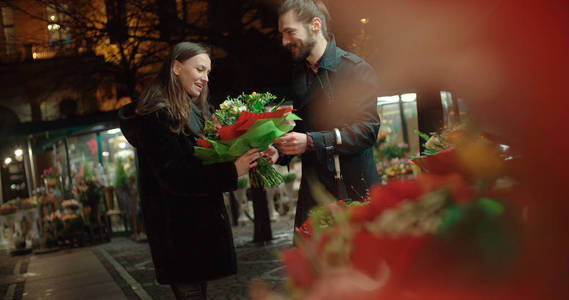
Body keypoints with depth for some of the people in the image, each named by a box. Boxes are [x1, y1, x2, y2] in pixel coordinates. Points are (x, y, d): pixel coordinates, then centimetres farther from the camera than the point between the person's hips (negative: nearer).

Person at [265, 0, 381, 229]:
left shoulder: (356, 69, -7)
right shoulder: (298, 73, 14)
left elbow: (367, 129, -15)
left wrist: (311, 142, -22)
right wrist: (279, 151, 1)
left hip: (353, 190, -5)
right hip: (313, 191, 5)